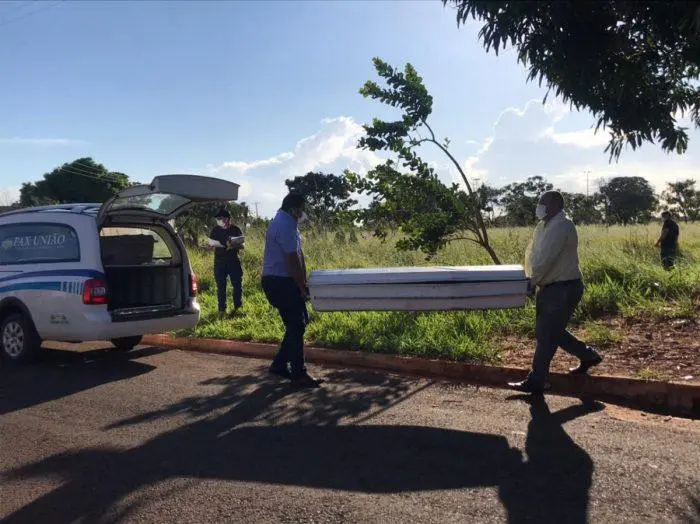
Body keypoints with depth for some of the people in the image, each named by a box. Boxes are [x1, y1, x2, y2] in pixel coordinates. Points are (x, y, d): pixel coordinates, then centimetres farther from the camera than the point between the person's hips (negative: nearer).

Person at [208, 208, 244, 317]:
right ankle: (222, 309, 10)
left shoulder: (236, 230, 1)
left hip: (234, 260, -1)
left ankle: (238, 307, 11)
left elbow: (241, 246, 0)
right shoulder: (215, 231, 6)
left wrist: (233, 246, -20)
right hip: (219, 262, 1)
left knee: (237, 284, -2)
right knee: (221, 286, 3)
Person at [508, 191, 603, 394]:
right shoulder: (545, 225, 12)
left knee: (546, 335, -5)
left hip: (564, 288, -10)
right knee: (551, 331, 18)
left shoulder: (561, 226, -19)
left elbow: (545, 259, -23)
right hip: (551, 287, 10)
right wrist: (532, 280, 2)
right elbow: (535, 255, 14)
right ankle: (588, 355, 33)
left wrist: (532, 282, -15)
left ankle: (536, 381, 4)